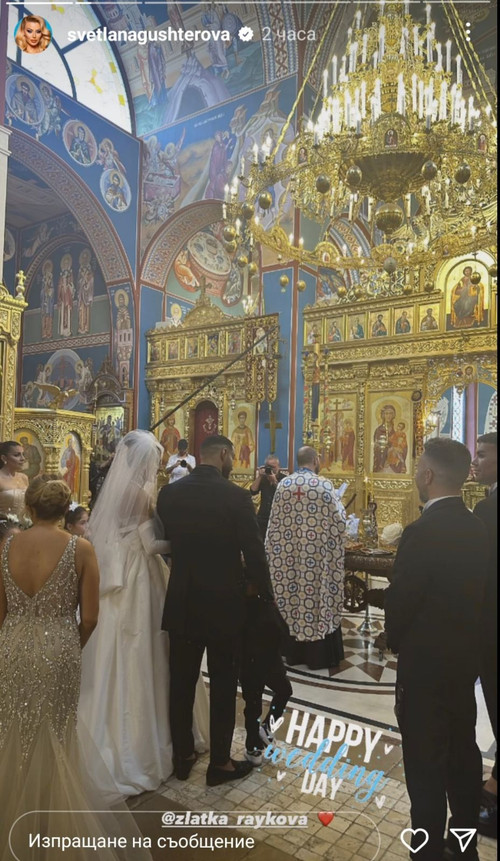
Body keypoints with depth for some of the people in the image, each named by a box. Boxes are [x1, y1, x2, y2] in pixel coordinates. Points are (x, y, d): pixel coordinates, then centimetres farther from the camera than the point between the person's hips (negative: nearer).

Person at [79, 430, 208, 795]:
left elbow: (101, 535, 12)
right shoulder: (143, 491, -15)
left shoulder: (112, 489, 7)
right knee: (138, 664, 5)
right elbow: (152, 543, -16)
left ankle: (109, 743, 28)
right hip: (138, 583, -7)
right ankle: (139, 747, 19)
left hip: (114, 581, 7)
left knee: (114, 662, 15)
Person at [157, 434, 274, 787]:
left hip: (182, 603, 4)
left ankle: (183, 756, 34)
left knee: (182, 682, 17)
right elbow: (255, 555, -15)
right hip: (224, 603, -4)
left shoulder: (169, 493, -4)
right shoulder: (236, 496, -17)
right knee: (223, 684, 12)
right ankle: (220, 763, 26)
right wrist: (267, 596, 0)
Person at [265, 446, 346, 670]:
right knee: (315, 594, 5)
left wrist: (276, 550, 17)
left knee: (291, 592, 11)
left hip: (288, 553, 3)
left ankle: (293, 651, 22)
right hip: (316, 555, -3)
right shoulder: (324, 485, -10)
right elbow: (339, 520, -7)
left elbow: (275, 522, 5)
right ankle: (318, 655, 14)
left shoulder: (283, 484, 1)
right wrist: (337, 503, 13)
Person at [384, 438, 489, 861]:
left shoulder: (422, 532, -24)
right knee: (463, 752, 21)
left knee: (425, 763, 6)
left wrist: (396, 641, 2)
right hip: (465, 656, 8)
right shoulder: (479, 528, -2)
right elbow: (478, 591, 6)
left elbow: (400, 601, -18)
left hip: (424, 662, -8)